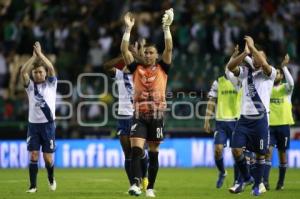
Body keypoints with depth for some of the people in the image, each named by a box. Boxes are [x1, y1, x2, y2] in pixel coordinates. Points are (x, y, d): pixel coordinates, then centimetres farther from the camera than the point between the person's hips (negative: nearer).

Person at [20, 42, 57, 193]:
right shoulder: (30, 85, 5)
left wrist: (40, 54, -14)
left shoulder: (51, 84, 3)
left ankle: (51, 178, 28)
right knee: (33, 155, -6)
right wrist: (34, 56, -11)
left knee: (48, 157, 0)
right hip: (33, 124, 1)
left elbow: (51, 69, -14)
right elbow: (23, 71, -10)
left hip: (48, 124, -1)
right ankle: (33, 186, -1)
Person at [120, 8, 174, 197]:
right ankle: (136, 184, -27)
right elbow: (124, 50, -1)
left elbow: (169, 48, -7)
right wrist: (128, 28, -7)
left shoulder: (162, 68, 5)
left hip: (156, 116, 0)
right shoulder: (136, 68, 8)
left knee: (153, 154, 7)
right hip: (139, 116, 0)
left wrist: (166, 27, -13)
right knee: (136, 150, -16)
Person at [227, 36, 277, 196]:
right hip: (244, 118, 3)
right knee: (236, 149, -8)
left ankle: (257, 185, 15)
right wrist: (245, 52, -15)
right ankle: (246, 178, 14)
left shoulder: (269, 73, 0)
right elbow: (230, 67, -6)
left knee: (260, 154, 2)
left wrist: (252, 47, -18)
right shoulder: (245, 72, 11)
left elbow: (264, 64, -23)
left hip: (260, 119, -3)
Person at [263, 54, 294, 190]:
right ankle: (265, 180, -19)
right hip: (269, 125, 1)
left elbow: (291, 83, -21)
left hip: (283, 125, -1)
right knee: (268, 151, -12)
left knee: (282, 153, 7)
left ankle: (281, 182, 18)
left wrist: (284, 67, -23)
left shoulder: (286, 89, 0)